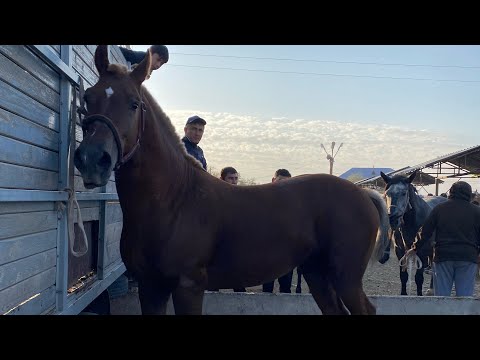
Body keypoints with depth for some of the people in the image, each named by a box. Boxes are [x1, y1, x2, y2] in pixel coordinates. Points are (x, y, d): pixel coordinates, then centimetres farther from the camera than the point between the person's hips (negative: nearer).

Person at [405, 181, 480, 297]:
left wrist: (415, 248, 12)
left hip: (442, 256, 1)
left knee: (441, 294, 7)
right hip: (468, 257, 0)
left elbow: (425, 232, 3)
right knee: (465, 295, 4)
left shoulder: (439, 208, 3)